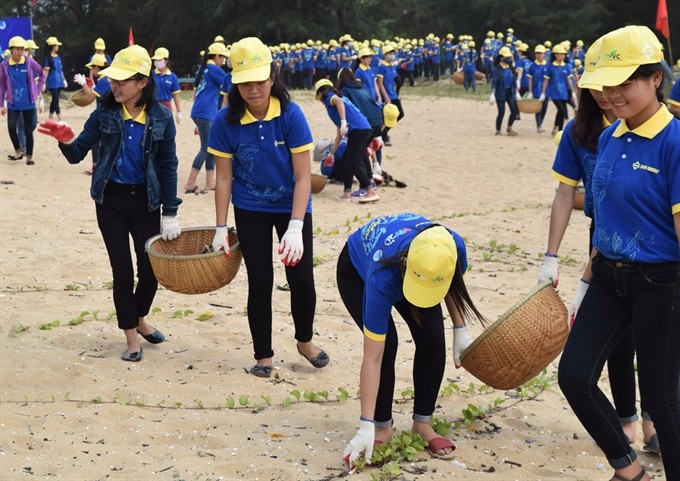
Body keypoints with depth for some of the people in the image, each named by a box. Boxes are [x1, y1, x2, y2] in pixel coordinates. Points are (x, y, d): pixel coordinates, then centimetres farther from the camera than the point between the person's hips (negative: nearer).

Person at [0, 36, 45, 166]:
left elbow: (42, 75, 11)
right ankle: (18, 151, 9)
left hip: (29, 103, 0)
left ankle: (29, 156, 17)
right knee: (11, 128, -14)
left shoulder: (29, 62, -6)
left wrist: (37, 90, 5)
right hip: (13, 104, 0)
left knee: (28, 131, 3)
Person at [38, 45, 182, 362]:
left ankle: (140, 318, 34)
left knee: (150, 268, 3)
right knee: (123, 270, 0)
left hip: (146, 200, 0)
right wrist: (67, 140, -28)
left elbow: (168, 166, -1)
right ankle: (131, 337, 15)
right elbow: (77, 154, -4)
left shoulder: (160, 118, -6)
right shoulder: (105, 113, -6)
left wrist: (170, 212, -3)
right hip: (111, 199, 0)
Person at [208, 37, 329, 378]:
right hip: (250, 211, 1)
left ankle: (305, 340, 25)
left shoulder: (291, 115, -19)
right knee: (260, 281, 3)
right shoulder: (227, 121, -15)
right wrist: (220, 229, -7)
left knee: (301, 277, -3)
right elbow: (224, 177, -6)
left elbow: (303, 176, -17)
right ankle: (263, 355, 19)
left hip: (292, 207, -1)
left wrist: (295, 228, -24)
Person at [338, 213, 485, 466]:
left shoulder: (453, 248, -36)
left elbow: (452, 285, -6)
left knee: (432, 339, -14)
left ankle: (422, 423, 2)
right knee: (386, 344, -22)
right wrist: (365, 426, -39)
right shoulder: (383, 280, -45)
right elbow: (372, 358, -40)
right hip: (357, 269, -4)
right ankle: (382, 426, -4)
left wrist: (460, 331, -10)